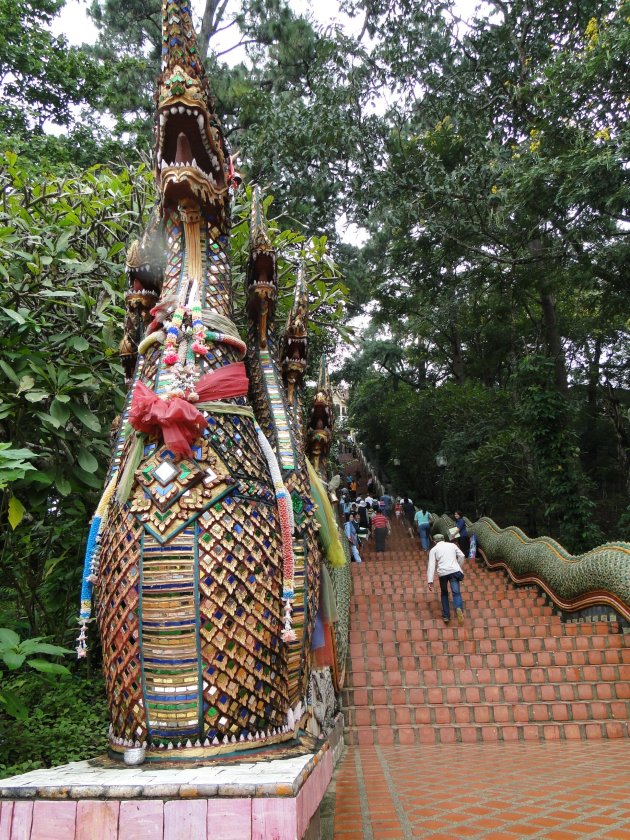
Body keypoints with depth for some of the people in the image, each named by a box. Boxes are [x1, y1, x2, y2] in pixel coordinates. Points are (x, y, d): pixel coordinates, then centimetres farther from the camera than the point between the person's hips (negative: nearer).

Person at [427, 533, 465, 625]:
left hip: (442, 573, 0)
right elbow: (461, 556, 13)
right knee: (456, 592, -9)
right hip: (454, 571, 0)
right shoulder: (452, 545, 21)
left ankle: (446, 616, 12)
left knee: (444, 593, 20)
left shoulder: (434, 549, 14)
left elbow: (431, 565, 3)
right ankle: (459, 608, -40)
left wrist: (430, 581, -3)